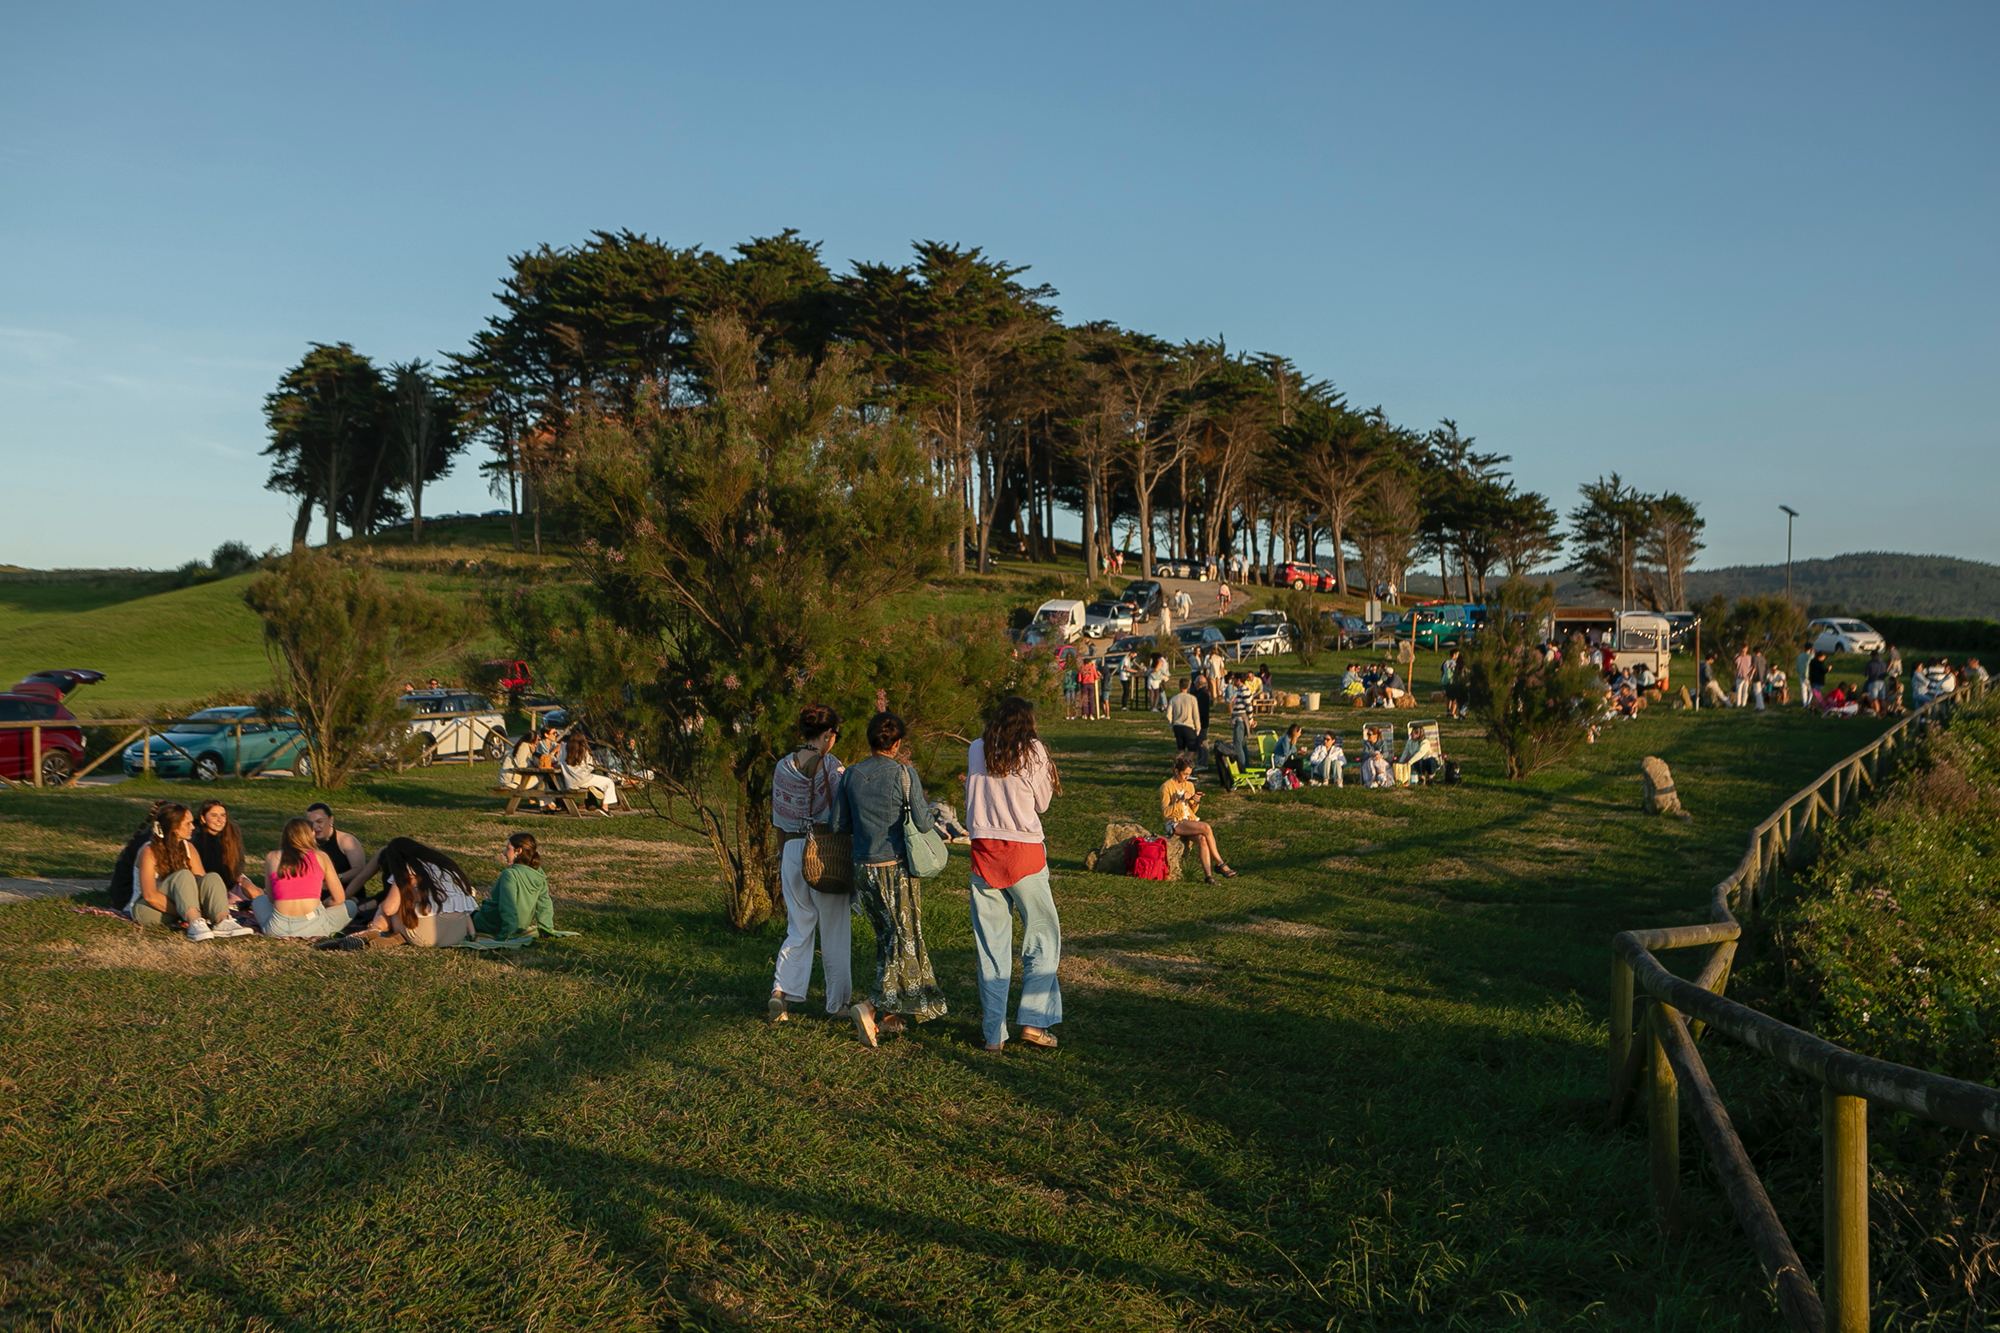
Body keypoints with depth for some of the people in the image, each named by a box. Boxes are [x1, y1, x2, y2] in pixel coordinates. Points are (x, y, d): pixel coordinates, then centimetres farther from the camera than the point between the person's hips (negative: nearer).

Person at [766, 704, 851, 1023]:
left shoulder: (783, 767, 3)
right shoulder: (831, 766, -11)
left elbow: (779, 820, 9)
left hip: (792, 851, 4)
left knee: (798, 928, 13)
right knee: (834, 931, 9)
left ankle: (781, 990, -4)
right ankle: (837, 1003, 17)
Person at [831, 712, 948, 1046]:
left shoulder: (852, 775, 1)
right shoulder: (904, 774, -12)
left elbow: (838, 824, 4)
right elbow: (922, 823, -14)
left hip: (864, 869, 5)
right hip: (896, 868, -5)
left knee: (886, 937, 17)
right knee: (904, 941, 2)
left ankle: (895, 1015, 24)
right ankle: (871, 1007, -14)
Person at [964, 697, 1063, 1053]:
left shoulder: (976, 750, 5)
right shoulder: (1033, 750, -3)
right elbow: (1042, 802, 5)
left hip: (984, 851, 3)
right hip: (1025, 852, -3)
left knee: (991, 944, 8)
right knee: (1042, 936, 9)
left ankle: (993, 1034, 10)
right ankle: (1033, 1022, 0)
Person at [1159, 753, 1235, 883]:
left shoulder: (1189, 785, 13)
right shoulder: (1166, 787, -5)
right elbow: (1165, 813, -12)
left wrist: (1195, 802, -4)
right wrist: (1181, 801, -20)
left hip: (1190, 821, 5)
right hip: (1175, 824, -5)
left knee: (1202, 839, -29)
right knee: (1206, 828, -29)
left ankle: (1208, 874, -37)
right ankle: (1220, 863, -20)